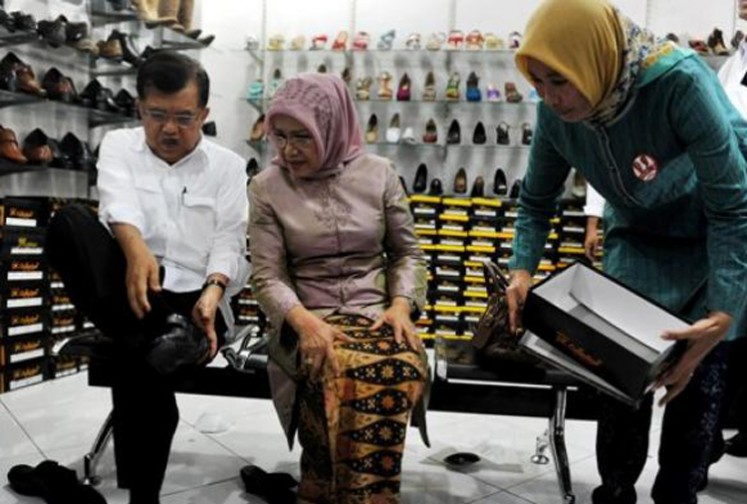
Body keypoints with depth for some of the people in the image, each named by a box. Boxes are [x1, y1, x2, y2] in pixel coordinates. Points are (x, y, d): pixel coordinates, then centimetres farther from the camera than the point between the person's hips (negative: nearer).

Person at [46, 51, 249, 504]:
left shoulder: (228, 166, 11)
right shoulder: (119, 145, 13)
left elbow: (229, 244, -1)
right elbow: (119, 201, -10)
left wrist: (213, 290, -23)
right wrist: (136, 250, -33)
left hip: (194, 301, -2)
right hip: (126, 294, 2)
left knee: (140, 357, -32)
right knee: (69, 222, -23)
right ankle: (156, 334, -38)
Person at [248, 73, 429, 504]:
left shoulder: (379, 173, 6)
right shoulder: (267, 187, 4)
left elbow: (408, 252, 12)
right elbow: (267, 277, 0)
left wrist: (401, 304, -7)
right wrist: (306, 322, -19)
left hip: (378, 310, 2)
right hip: (309, 316, -1)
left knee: (401, 369, -34)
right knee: (350, 376, -36)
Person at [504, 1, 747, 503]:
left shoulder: (680, 82, -34)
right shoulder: (555, 109, -20)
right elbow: (537, 198, -5)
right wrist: (522, 270, -20)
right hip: (639, 235, 3)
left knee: (698, 376, -1)